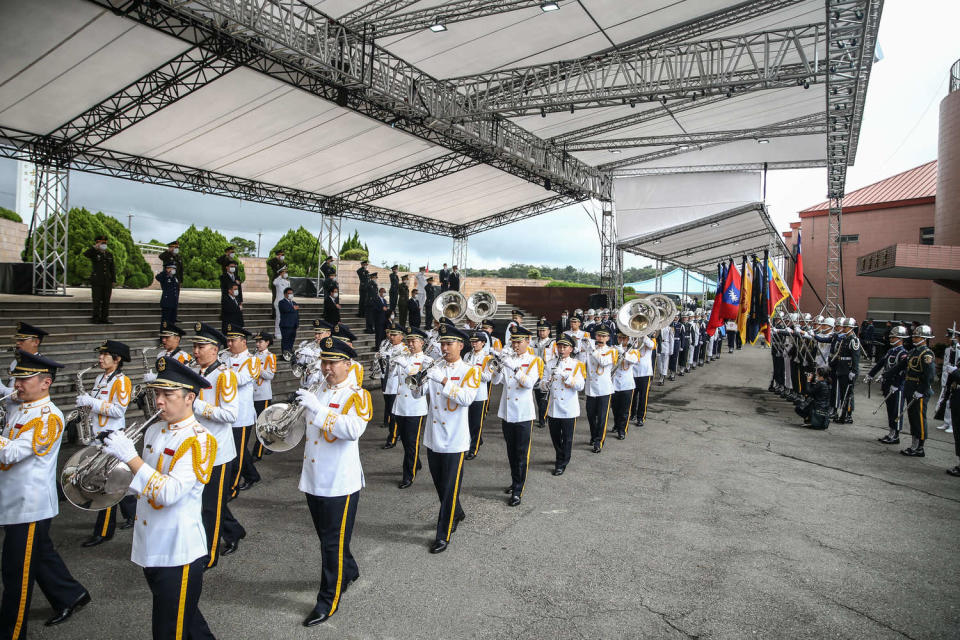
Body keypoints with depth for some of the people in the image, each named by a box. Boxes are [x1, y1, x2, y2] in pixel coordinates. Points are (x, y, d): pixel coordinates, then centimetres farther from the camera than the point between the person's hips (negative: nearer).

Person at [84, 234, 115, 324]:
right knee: (97, 300, -4)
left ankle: (104, 318, 8)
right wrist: (95, 247, -19)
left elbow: (112, 268, 12)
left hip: (107, 281, 4)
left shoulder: (109, 254, 13)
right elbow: (85, 254, -24)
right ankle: (96, 319, 1)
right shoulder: (94, 253, 0)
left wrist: (114, 281, 5)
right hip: (96, 281, -4)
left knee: (106, 300, 3)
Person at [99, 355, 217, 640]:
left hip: (179, 552, -8)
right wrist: (118, 454, 1)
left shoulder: (199, 440, -18)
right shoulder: (153, 430, 6)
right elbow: (145, 483, 17)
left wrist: (131, 457, -26)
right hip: (151, 548, 8)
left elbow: (170, 493, -27)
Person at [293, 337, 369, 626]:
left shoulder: (357, 395, -12)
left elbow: (354, 429, -30)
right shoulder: (318, 390, 10)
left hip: (340, 482, -7)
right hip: (314, 479, 7)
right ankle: (349, 572, 43)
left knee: (333, 543, 3)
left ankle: (329, 600, 17)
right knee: (327, 536, 21)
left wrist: (318, 409, -32)